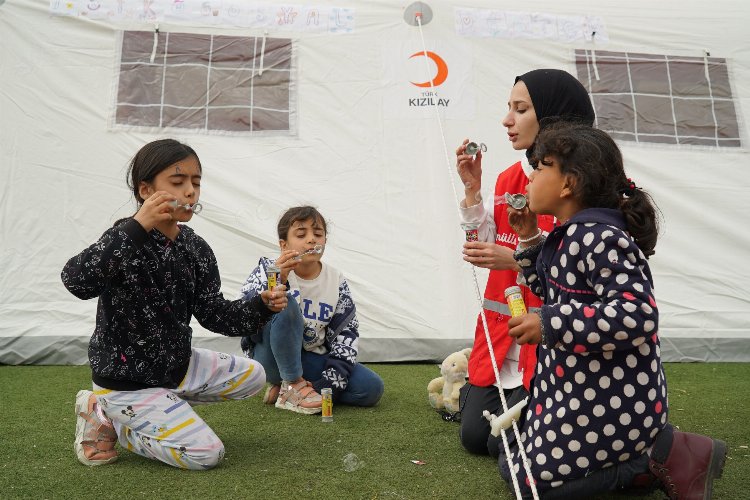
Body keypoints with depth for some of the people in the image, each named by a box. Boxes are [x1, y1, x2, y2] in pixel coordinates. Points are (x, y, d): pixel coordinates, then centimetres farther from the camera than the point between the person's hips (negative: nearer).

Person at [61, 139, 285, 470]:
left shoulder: (196, 249, -1)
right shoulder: (126, 240, -21)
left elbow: (213, 314, -1)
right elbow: (76, 282, -40)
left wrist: (261, 307, -18)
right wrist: (137, 227, -43)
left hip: (177, 364, 8)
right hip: (127, 379, -7)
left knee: (253, 376, 12)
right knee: (206, 454, -12)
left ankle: (158, 409, 13)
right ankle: (109, 416, 5)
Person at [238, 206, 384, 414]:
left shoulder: (337, 282, -2)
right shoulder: (269, 270, -10)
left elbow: (346, 333, -2)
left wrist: (332, 380, -14)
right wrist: (275, 282, -38)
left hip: (313, 360, 4)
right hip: (272, 357, -4)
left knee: (371, 388, -14)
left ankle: (285, 388, -3)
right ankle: (294, 386, -17)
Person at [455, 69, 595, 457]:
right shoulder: (509, 178, 6)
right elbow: (485, 248, 7)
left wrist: (518, 260, -25)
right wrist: (472, 190, -1)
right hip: (500, 334, 6)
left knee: (504, 444, -2)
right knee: (473, 436, 8)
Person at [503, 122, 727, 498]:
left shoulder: (598, 236, -24)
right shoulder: (573, 234, 6)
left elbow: (638, 316, -32)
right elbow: (553, 291, 19)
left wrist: (549, 325, -30)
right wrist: (529, 240, 9)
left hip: (609, 403, -10)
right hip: (580, 392, 10)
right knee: (513, 461, 20)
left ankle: (664, 453, 3)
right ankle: (644, 455, 16)